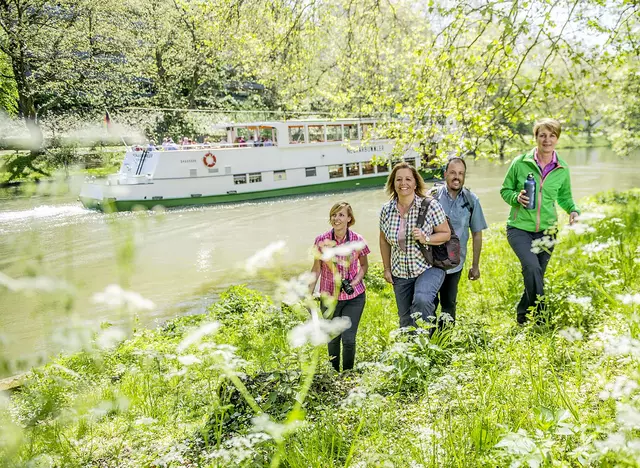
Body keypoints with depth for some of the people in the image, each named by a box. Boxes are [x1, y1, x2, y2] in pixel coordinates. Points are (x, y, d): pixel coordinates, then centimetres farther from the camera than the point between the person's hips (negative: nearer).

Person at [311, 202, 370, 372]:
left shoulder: (357, 240, -10)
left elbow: (364, 265, 5)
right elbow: (317, 269, 0)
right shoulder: (321, 240, -10)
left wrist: (355, 282, -12)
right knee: (332, 338, 12)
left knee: (348, 338, -4)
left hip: (354, 296, -1)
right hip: (329, 296, 1)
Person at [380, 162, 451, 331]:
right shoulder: (386, 210, -2)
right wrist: (387, 268, 10)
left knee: (421, 300, -33)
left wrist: (425, 238, -22)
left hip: (429, 268, -4)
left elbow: (446, 234, -5)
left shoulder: (431, 206, -12)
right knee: (405, 320, 13)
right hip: (400, 274, 4)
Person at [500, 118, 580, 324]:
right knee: (532, 267, -25)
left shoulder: (562, 170, 3)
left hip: (546, 230, 4)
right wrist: (516, 197, -18)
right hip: (519, 228, -3)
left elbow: (564, 197, 16)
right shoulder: (520, 163, -6)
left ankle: (523, 317, 30)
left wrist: (573, 210, -5)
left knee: (536, 275, 10)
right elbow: (505, 190, 3)